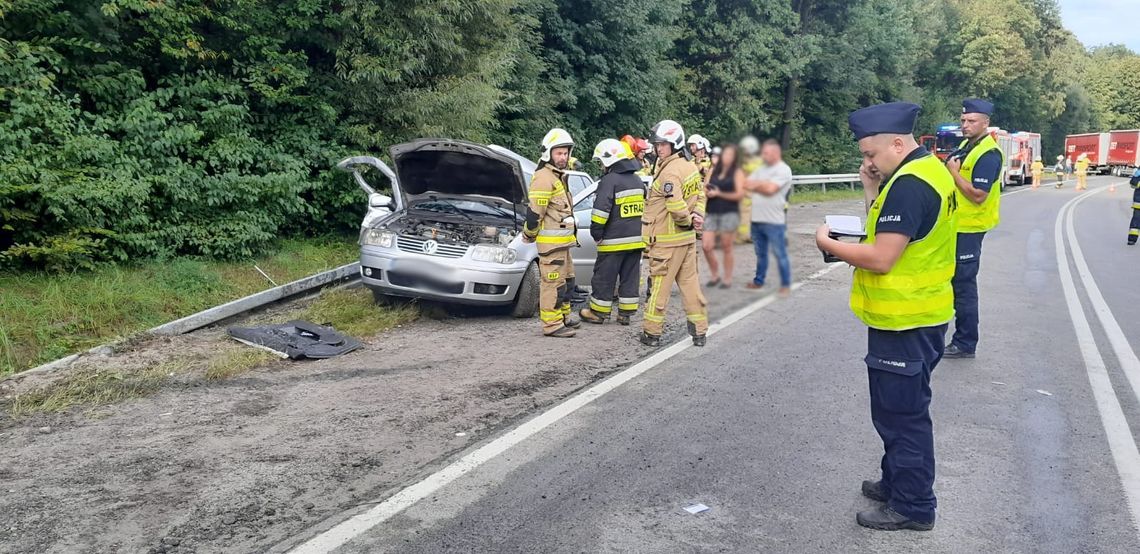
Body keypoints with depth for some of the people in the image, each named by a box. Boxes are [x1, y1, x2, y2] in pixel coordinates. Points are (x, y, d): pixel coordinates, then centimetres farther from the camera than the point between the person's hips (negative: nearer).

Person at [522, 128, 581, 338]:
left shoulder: (558, 177, 18)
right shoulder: (543, 178, -16)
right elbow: (534, 212, -18)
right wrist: (529, 235, -9)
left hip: (562, 241, 10)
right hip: (550, 242, -10)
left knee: (566, 280, 19)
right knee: (553, 283, -7)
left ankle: (563, 317, 30)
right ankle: (552, 325, -3)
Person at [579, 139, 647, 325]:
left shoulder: (609, 181, -13)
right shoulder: (637, 180, 13)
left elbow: (601, 210, -19)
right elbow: (644, 207, 21)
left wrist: (596, 233, -9)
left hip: (614, 240, -7)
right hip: (636, 239, 7)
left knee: (604, 277, 3)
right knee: (630, 277, 11)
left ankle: (598, 312, 11)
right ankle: (626, 313, 15)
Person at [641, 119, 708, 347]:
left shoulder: (669, 172, -20)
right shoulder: (691, 166, 9)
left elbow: (677, 207, -27)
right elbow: (700, 195, 18)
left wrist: (688, 219, -9)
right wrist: (697, 215, 3)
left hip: (666, 241, -8)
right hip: (688, 238, 8)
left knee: (659, 287, 1)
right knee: (690, 283, 12)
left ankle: (652, 333, 9)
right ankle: (700, 331, 17)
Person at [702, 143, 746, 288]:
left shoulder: (737, 172, 1)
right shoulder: (713, 170, 13)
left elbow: (740, 194, -7)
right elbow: (704, 188, 14)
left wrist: (719, 193, -11)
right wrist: (707, 192, -9)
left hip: (729, 213, -4)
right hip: (712, 213, 4)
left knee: (726, 248, 2)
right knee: (706, 246, -4)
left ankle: (728, 279, 14)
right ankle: (715, 276, 14)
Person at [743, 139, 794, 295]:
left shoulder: (783, 170, -8)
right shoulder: (761, 168, 15)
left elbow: (770, 188, -18)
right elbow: (747, 184, 9)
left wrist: (756, 184, -3)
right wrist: (763, 186, -7)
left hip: (774, 220, -7)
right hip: (757, 218, 7)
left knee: (780, 254, 0)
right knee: (760, 253, 17)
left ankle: (786, 284, 9)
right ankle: (758, 281, 27)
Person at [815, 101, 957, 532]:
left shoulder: (908, 184, -22)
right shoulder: (927, 171, 11)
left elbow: (882, 258, -26)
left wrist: (828, 245, -13)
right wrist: (873, 190, 4)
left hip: (903, 321, -11)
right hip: (916, 315, 11)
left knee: (901, 413, 1)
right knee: (902, 409, 21)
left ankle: (913, 505, 13)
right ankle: (897, 482, 35)